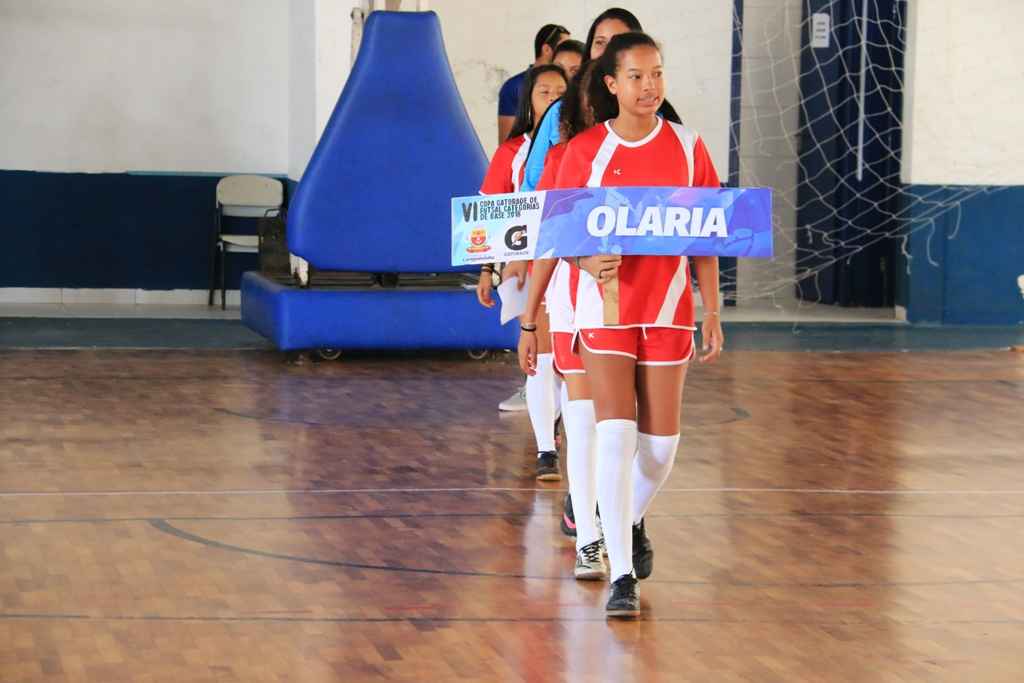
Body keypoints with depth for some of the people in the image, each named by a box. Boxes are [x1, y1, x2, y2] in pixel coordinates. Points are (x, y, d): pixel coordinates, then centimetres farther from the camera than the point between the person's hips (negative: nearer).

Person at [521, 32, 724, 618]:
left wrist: (713, 316, 2)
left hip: (668, 308, 2)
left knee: (660, 443, 7)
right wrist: (588, 262, -20)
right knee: (615, 435, -12)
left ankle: (633, 522, 38)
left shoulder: (687, 147, 1)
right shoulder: (584, 151, -3)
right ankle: (622, 575, -9)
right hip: (605, 308, -2)